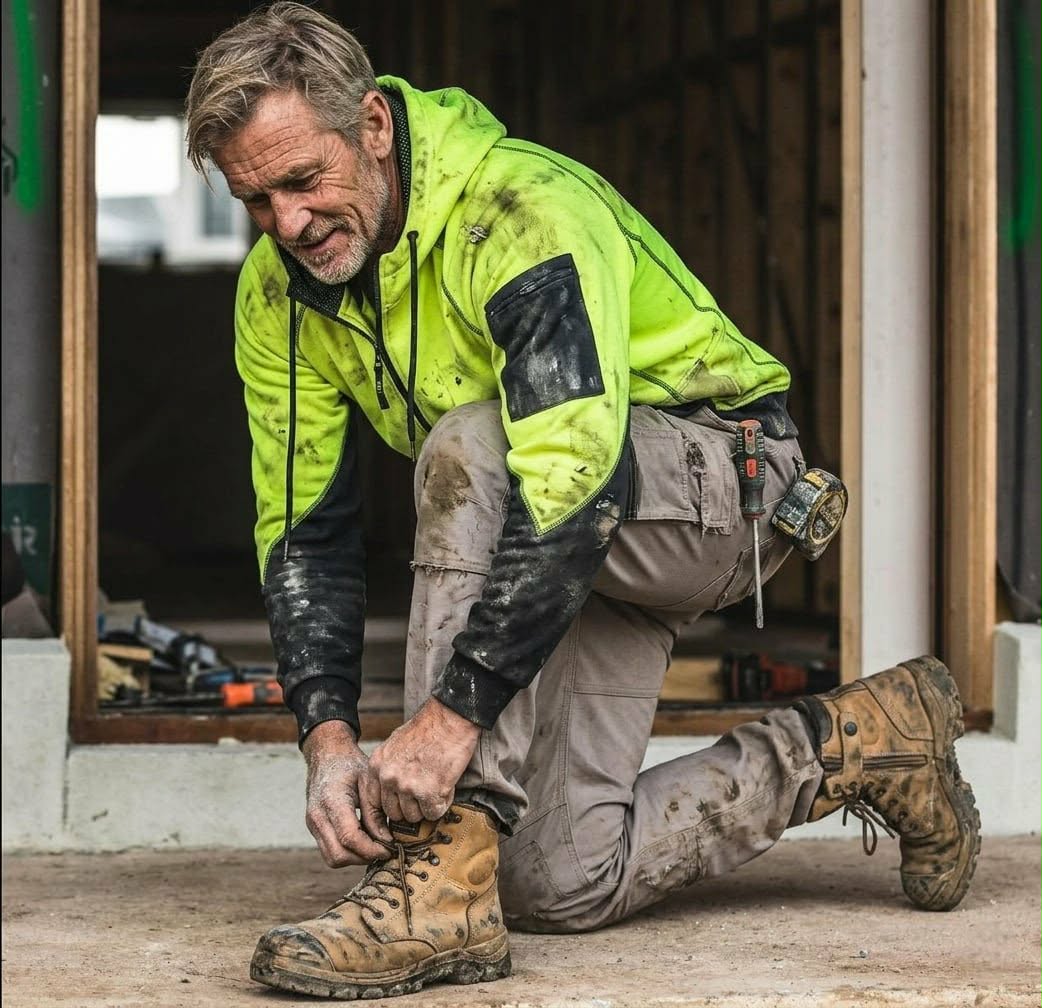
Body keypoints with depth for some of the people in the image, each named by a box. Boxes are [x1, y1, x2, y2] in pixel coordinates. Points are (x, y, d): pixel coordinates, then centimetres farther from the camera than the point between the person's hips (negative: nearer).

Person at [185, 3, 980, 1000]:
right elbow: (304, 536, -5)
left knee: (469, 447, -36)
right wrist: (327, 737, -20)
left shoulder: (522, 206, -30)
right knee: (557, 885, -6)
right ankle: (859, 748, 14)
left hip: (719, 477, -7)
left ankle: (447, 867, -33)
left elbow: (576, 479, -40)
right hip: (587, 548, 7)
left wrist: (452, 713, -42)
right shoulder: (278, 295, -7)